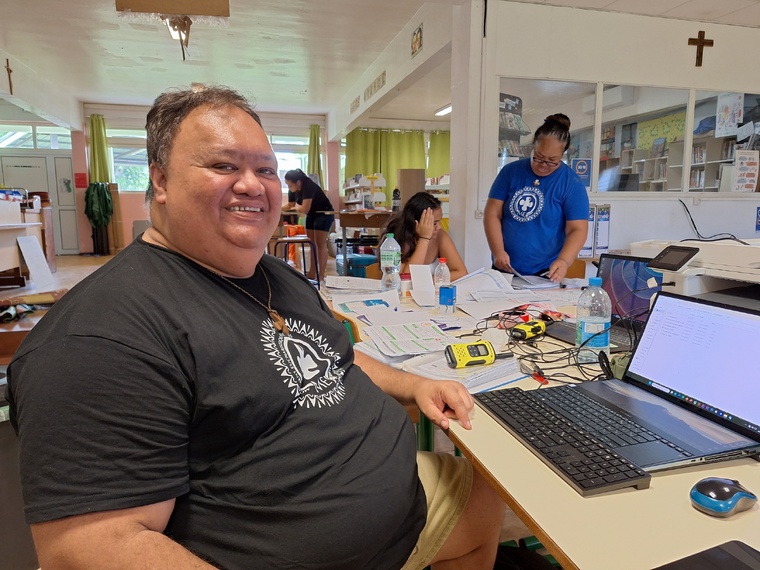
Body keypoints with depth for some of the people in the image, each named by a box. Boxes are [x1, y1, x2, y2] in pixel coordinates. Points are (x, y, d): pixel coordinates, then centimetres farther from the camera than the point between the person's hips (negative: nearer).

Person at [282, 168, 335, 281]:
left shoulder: (308, 186, -29)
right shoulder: (292, 190, -6)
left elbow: (305, 209, -32)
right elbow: (290, 205, 6)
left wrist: (296, 207, -12)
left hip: (324, 214, -8)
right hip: (311, 216, 8)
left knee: (320, 244, -10)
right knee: (312, 244, 8)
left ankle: (321, 275, -9)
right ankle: (312, 273, 14)